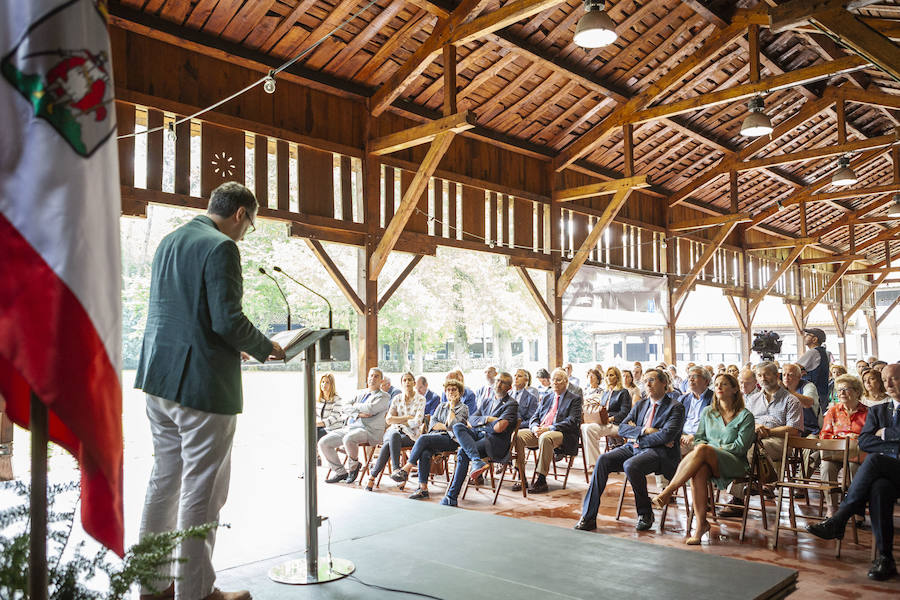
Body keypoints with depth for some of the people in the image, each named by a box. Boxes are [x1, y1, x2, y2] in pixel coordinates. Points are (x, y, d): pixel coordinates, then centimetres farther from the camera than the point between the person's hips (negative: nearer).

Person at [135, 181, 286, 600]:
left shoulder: (169, 241, 14)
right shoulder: (221, 247, -14)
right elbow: (228, 320, -21)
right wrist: (265, 349, -4)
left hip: (159, 378, 9)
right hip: (203, 385, -9)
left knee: (165, 480, 18)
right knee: (202, 490, 2)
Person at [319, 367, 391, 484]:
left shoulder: (384, 396, 2)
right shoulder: (360, 393, 23)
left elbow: (370, 409, -15)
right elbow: (347, 408, 9)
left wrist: (355, 406, 2)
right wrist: (359, 414, -9)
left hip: (368, 430, -7)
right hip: (349, 426, 7)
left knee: (348, 439, -38)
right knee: (323, 443, -7)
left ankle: (354, 465, -9)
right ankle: (339, 471, 6)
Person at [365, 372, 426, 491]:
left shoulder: (420, 399, 2)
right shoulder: (397, 398, 11)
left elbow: (417, 422, -9)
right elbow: (388, 419, 0)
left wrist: (398, 421, 0)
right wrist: (408, 417, -8)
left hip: (411, 434, -2)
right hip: (394, 430, 2)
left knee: (388, 445, -33)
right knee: (394, 436, -37)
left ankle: (373, 476, -27)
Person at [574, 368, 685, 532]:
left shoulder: (675, 407, 2)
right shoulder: (640, 405, 21)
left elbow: (666, 435, -13)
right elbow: (622, 429, 9)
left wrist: (637, 438, -6)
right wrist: (644, 430, -8)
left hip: (658, 452, -6)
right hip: (633, 448, 6)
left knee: (631, 465, -34)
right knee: (603, 460, -19)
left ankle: (645, 514, -11)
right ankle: (588, 517, -20)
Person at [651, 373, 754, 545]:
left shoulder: (746, 416, 7)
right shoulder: (708, 412, 21)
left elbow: (740, 447, -3)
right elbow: (699, 438, 18)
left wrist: (712, 448, -9)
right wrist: (701, 446, -6)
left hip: (736, 464, -3)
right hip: (708, 462, 3)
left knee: (702, 450, -36)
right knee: (698, 471, -36)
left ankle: (667, 492, -37)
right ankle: (701, 524, -34)